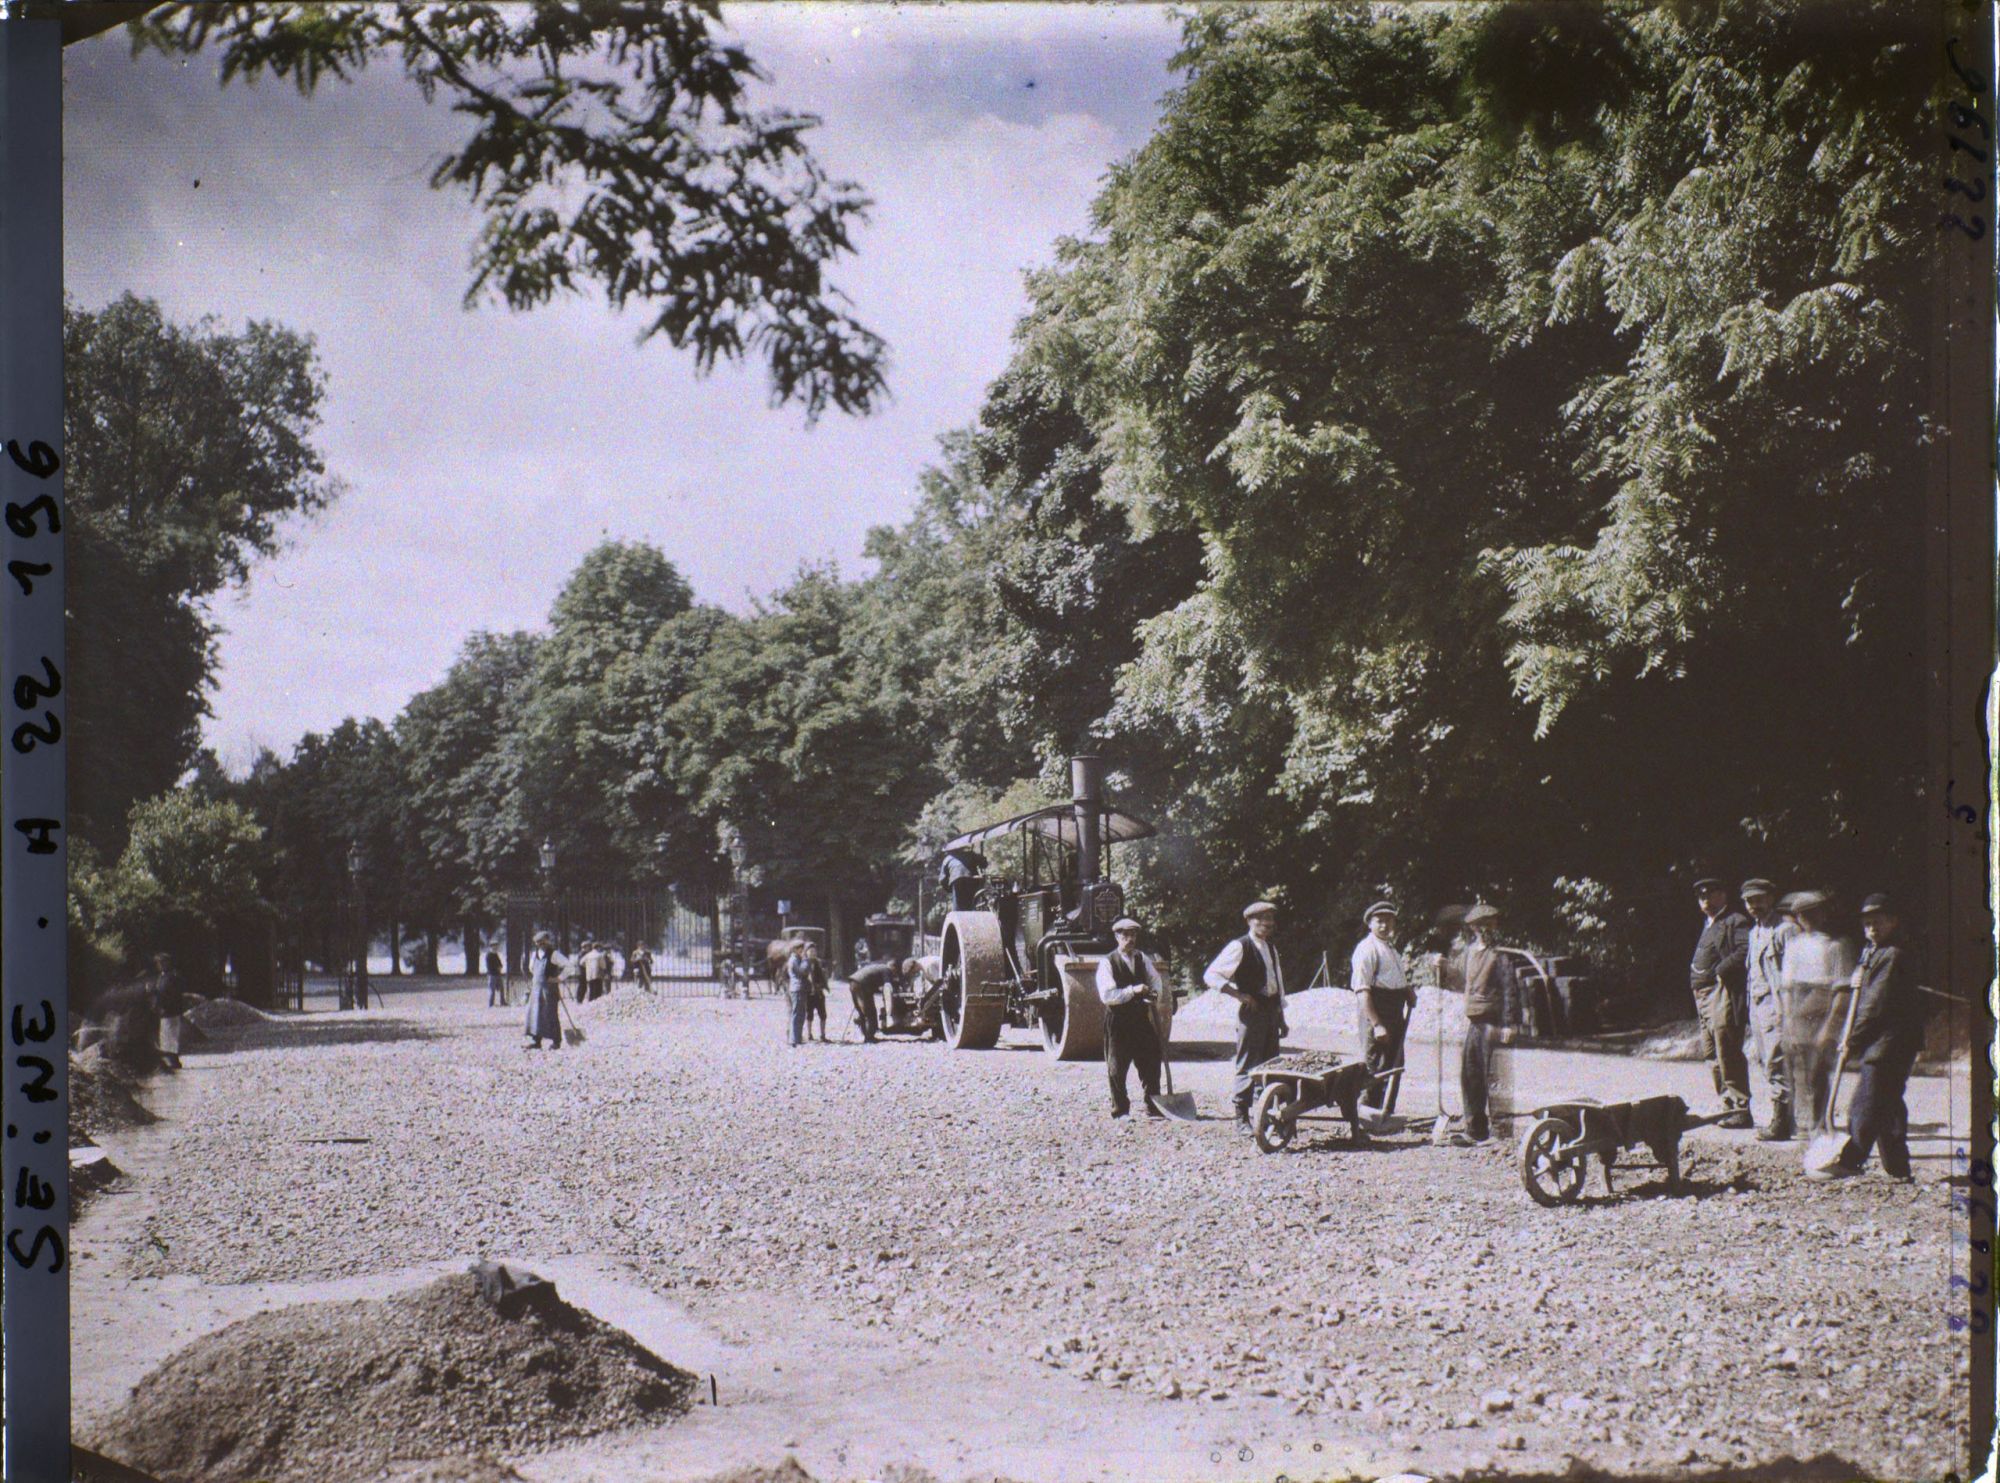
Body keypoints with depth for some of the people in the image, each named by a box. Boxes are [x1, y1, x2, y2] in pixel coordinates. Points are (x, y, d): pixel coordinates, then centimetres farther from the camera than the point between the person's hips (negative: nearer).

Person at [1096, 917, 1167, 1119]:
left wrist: (1155, 997, -11)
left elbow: (1156, 981, 10)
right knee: (1117, 1068, 2)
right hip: (1118, 1021, -5)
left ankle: (1153, 1108, 16)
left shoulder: (1142, 959, 12)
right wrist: (1132, 991, -24)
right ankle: (1120, 1110, 12)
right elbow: (1107, 995, -16)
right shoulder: (1107, 962, -7)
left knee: (1150, 1064, 6)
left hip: (1141, 1018, 5)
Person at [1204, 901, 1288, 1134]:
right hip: (1251, 1011, -8)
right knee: (1248, 1066, -6)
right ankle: (1242, 1119, -1)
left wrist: (1281, 1017, 18)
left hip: (1271, 1011, 8)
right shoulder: (1239, 947, -8)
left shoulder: (1270, 948, 17)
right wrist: (1239, 994, -17)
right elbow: (1211, 975, -12)